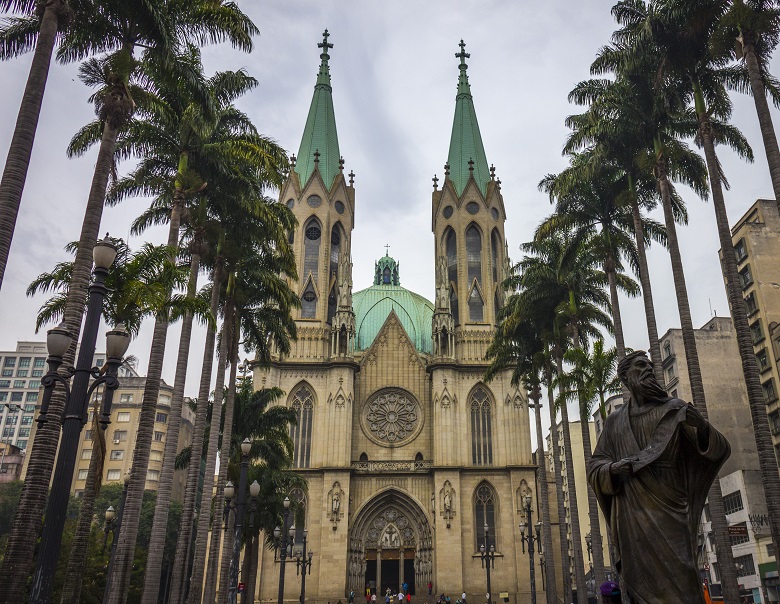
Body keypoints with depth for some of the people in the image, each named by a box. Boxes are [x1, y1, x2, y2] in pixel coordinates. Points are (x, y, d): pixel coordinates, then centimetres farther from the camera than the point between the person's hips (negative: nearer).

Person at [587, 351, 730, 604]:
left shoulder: (674, 410, 11)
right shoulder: (615, 420, 16)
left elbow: (719, 450, 4)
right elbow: (594, 467, 15)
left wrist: (702, 426, -18)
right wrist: (613, 468, -8)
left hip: (670, 510, -1)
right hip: (633, 513, 1)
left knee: (678, 580, -15)